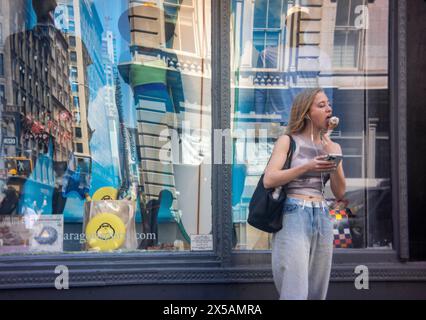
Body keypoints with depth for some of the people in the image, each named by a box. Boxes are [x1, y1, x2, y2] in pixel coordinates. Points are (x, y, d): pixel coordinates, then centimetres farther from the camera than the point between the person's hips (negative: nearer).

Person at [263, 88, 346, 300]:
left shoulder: (333, 147, 13)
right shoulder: (288, 141, 0)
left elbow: (339, 193, 7)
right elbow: (268, 180, -12)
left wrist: (333, 158, -5)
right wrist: (307, 166, -17)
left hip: (322, 218, 5)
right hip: (293, 215, -5)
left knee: (317, 292, 9)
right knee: (296, 292, -11)